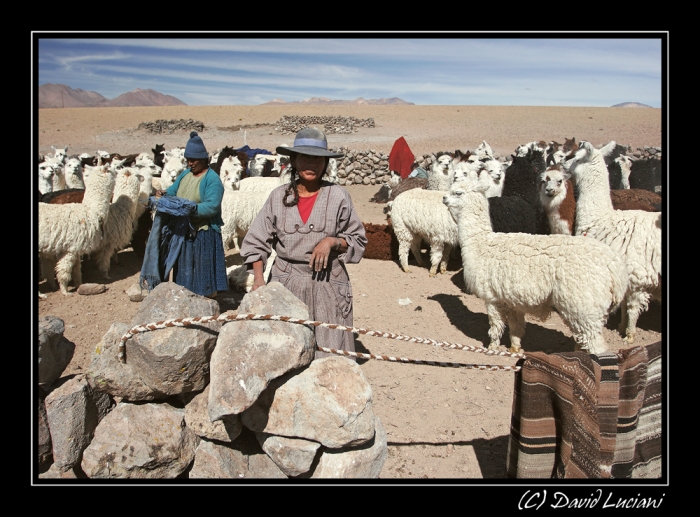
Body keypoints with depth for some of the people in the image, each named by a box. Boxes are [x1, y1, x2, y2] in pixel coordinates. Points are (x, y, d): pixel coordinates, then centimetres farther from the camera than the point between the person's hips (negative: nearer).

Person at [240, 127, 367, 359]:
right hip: (286, 282, 2)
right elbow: (257, 240, 6)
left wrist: (333, 241, -14)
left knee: (330, 352, -1)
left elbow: (358, 240, 5)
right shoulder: (279, 196, 4)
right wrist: (258, 277, -6)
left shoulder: (338, 196, -1)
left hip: (327, 285, -1)